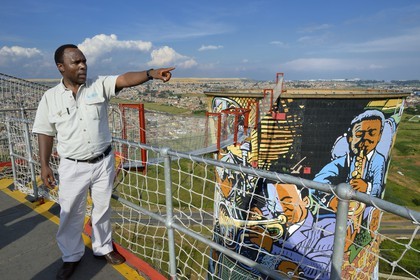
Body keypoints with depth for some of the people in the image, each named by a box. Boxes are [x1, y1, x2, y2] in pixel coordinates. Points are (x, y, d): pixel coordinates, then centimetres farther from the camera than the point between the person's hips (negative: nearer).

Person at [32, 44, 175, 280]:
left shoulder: (99, 86, -5)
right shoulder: (50, 98, -3)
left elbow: (125, 79, -22)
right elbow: (46, 133, 2)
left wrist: (151, 73, -38)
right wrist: (44, 165, -1)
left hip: (103, 162, 1)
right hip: (73, 167, 0)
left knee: (103, 209, 16)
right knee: (71, 213, 12)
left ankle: (103, 248, 40)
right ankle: (72, 256, 37)